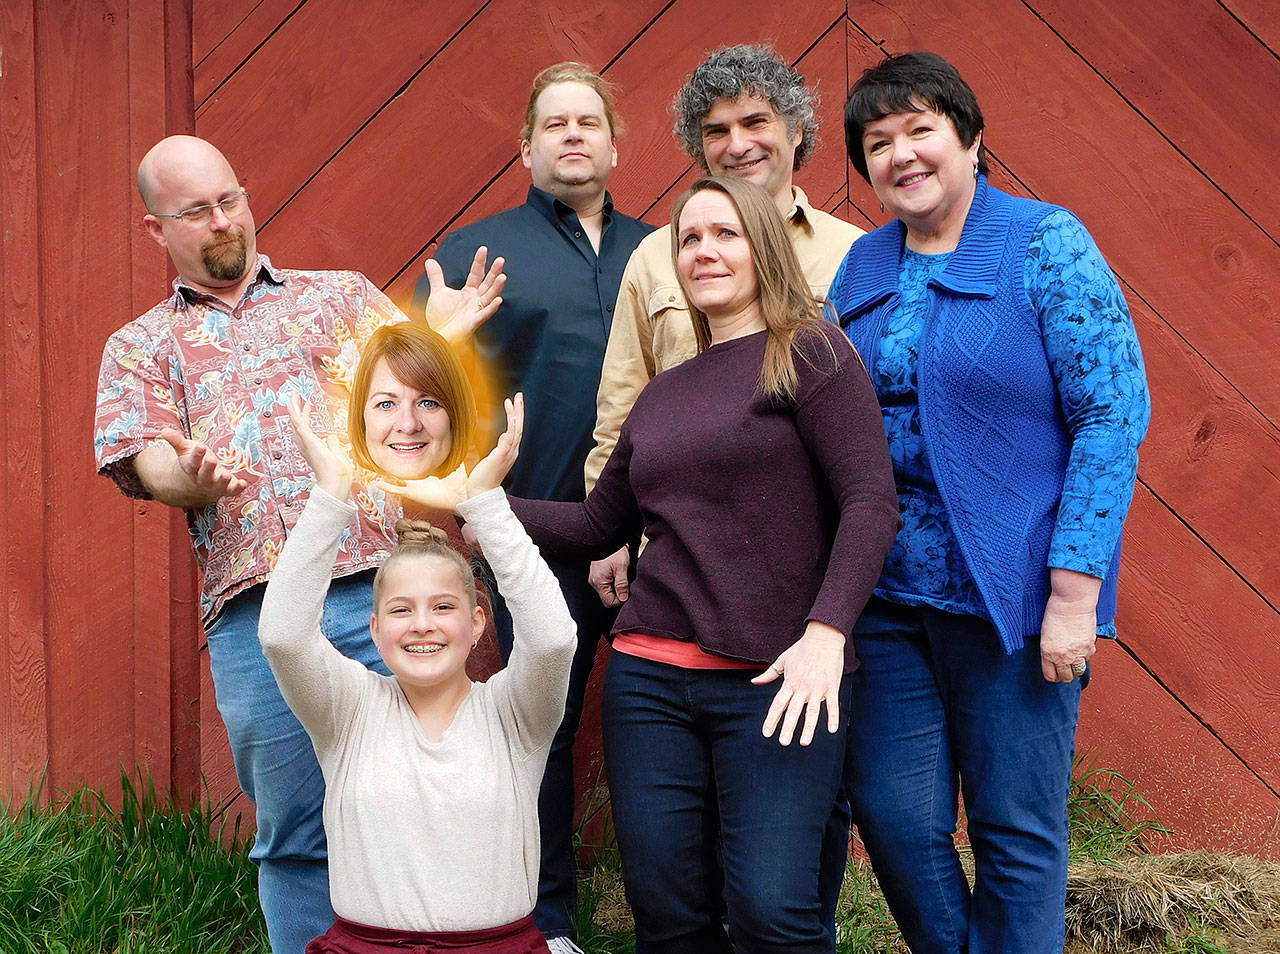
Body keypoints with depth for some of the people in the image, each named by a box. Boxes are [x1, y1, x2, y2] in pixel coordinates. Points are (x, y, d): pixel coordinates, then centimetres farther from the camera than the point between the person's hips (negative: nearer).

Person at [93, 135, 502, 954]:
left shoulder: (342, 294, 19)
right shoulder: (140, 347, 18)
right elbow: (147, 462, 3)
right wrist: (192, 477, -21)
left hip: (385, 586, 0)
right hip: (257, 614, 0)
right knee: (297, 838, 6)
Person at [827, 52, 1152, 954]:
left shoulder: (1047, 245, -6)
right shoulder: (864, 265, 10)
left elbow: (1115, 414, -11)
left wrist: (1076, 589, -16)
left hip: (1013, 597, -5)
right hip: (889, 593, 5)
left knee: (1018, 832, 4)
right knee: (893, 814, 6)